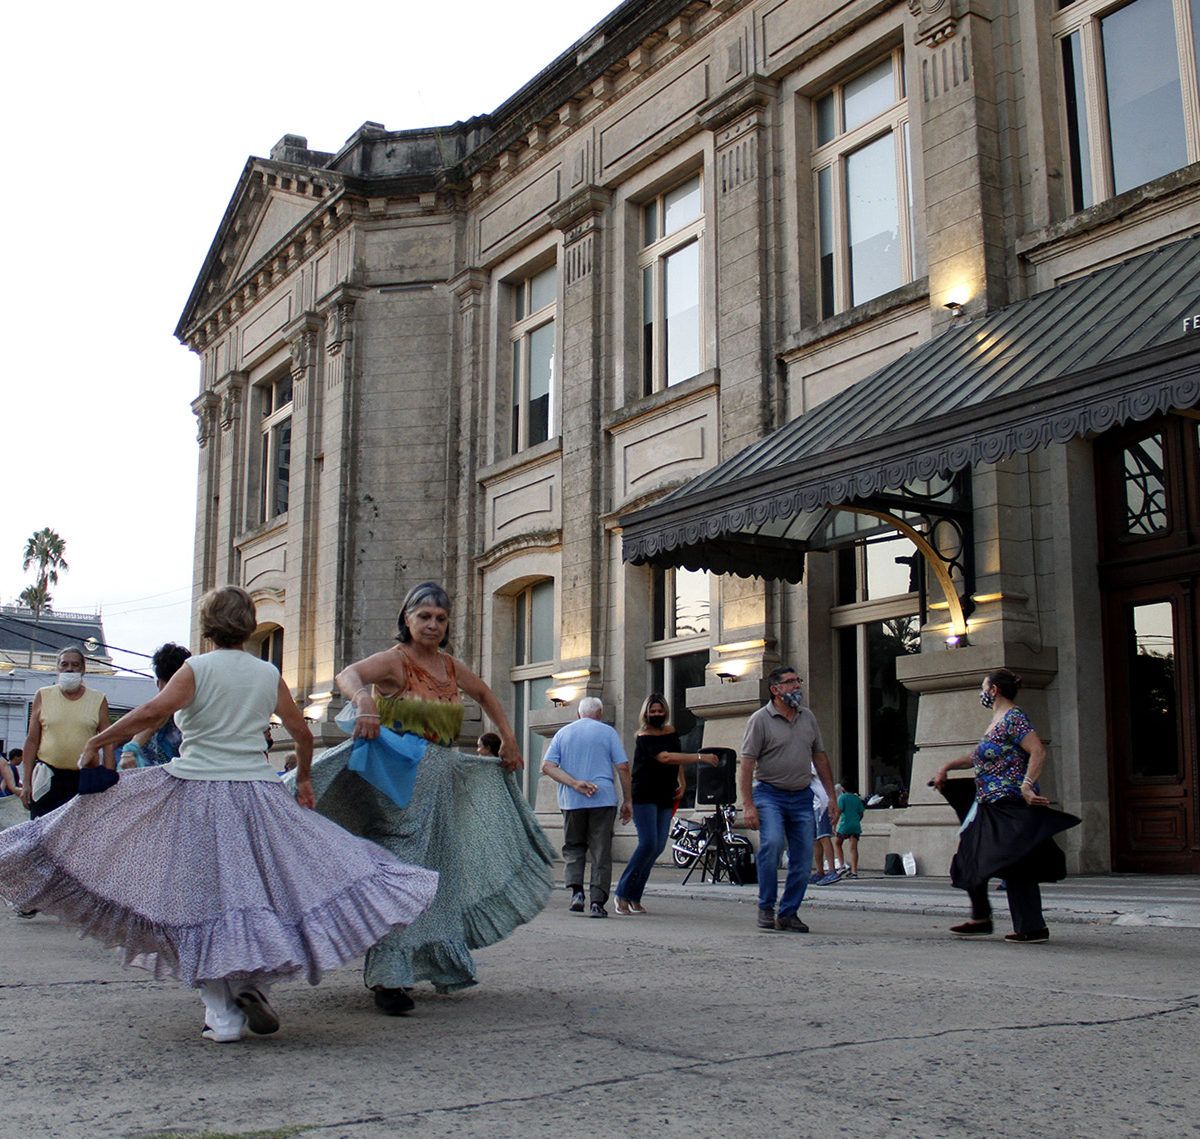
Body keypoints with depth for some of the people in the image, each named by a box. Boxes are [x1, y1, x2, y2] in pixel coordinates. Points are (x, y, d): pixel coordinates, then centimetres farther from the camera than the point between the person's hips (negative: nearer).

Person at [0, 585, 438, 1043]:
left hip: (195, 792, -2)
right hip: (258, 794, 2)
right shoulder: (268, 674, 7)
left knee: (203, 900, 4)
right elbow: (302, 734, 11)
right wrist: (303, 779, 26)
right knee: (265, 887, 14)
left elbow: (153, 711, -18)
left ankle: (222, 1017, 5)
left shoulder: (197, 669, -3)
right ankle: (253, 980, -5)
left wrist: (96, 742, -9)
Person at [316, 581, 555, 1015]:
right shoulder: (395, 660, -8)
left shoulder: (451, 666, 12)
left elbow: (484, 694, 31)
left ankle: (436, 963, 27)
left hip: (441, 782, 7)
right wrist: (364, 701, -48)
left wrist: (508, 739, 25)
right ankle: (387, 977, -11)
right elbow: (348, 674, -28)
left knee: (437, 871, 14)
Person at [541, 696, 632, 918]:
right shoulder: (608, 732, 4)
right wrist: (628, 800, 4)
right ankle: (597, 902, -2)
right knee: (601, 851, 3)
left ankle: (576, 890, -4)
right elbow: (622, 767, -3)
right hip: (603, 799, -2)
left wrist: (574, 784, -10)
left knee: (573, 848, 15)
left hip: (571, 801, 2)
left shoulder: (563, 733, 11)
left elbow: (547, 766, -2)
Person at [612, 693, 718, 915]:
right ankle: (622, 894, -8)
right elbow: (666, 758, -26)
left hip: (665, 799, 7)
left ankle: (634, 897, 7)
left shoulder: (671, 732, 10)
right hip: (644, 797, -7)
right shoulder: (644, 737, -12)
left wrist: (682, 782, 18)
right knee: (648, 844, -17)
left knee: (658, 847, 0)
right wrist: (701, 757, -29)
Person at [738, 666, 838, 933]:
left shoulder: (808, 717, 11)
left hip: (802, 796, 5)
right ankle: (766, 908, -11)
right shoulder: (760, 719, -6)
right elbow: (746, 763, -10)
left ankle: (789, 913, 15)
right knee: (772, 842, -26)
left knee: (803, 860, 2)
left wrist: (832, 797, 13)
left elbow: (820, 757, 17)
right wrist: (748, 805, -17)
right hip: (770, 793, -5)